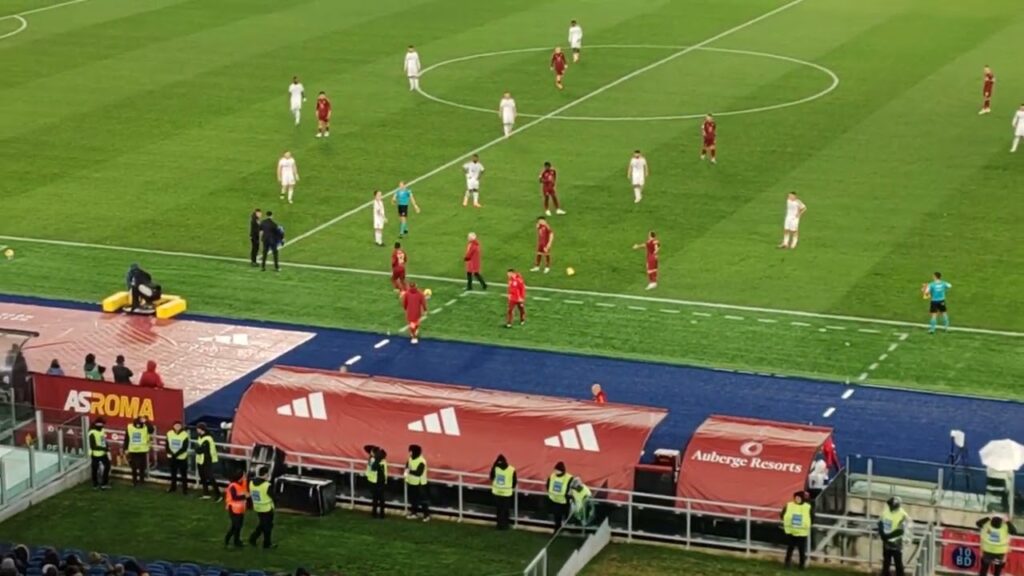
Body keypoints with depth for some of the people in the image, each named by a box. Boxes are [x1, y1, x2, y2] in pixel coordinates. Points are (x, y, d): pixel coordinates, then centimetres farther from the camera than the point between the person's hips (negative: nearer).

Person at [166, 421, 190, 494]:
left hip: (182, 458, -4)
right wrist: (171, 454, -16)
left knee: (183, 474, 0)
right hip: (172, 457, 4)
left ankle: (185, 489, 7)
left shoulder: (185, 434, -13)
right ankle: (173, 487, 28)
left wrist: (176, 455, -19)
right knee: (173, 473, 15)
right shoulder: (169, 433, -1)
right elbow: (167, 445, 1)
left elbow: (184, 448, -16)